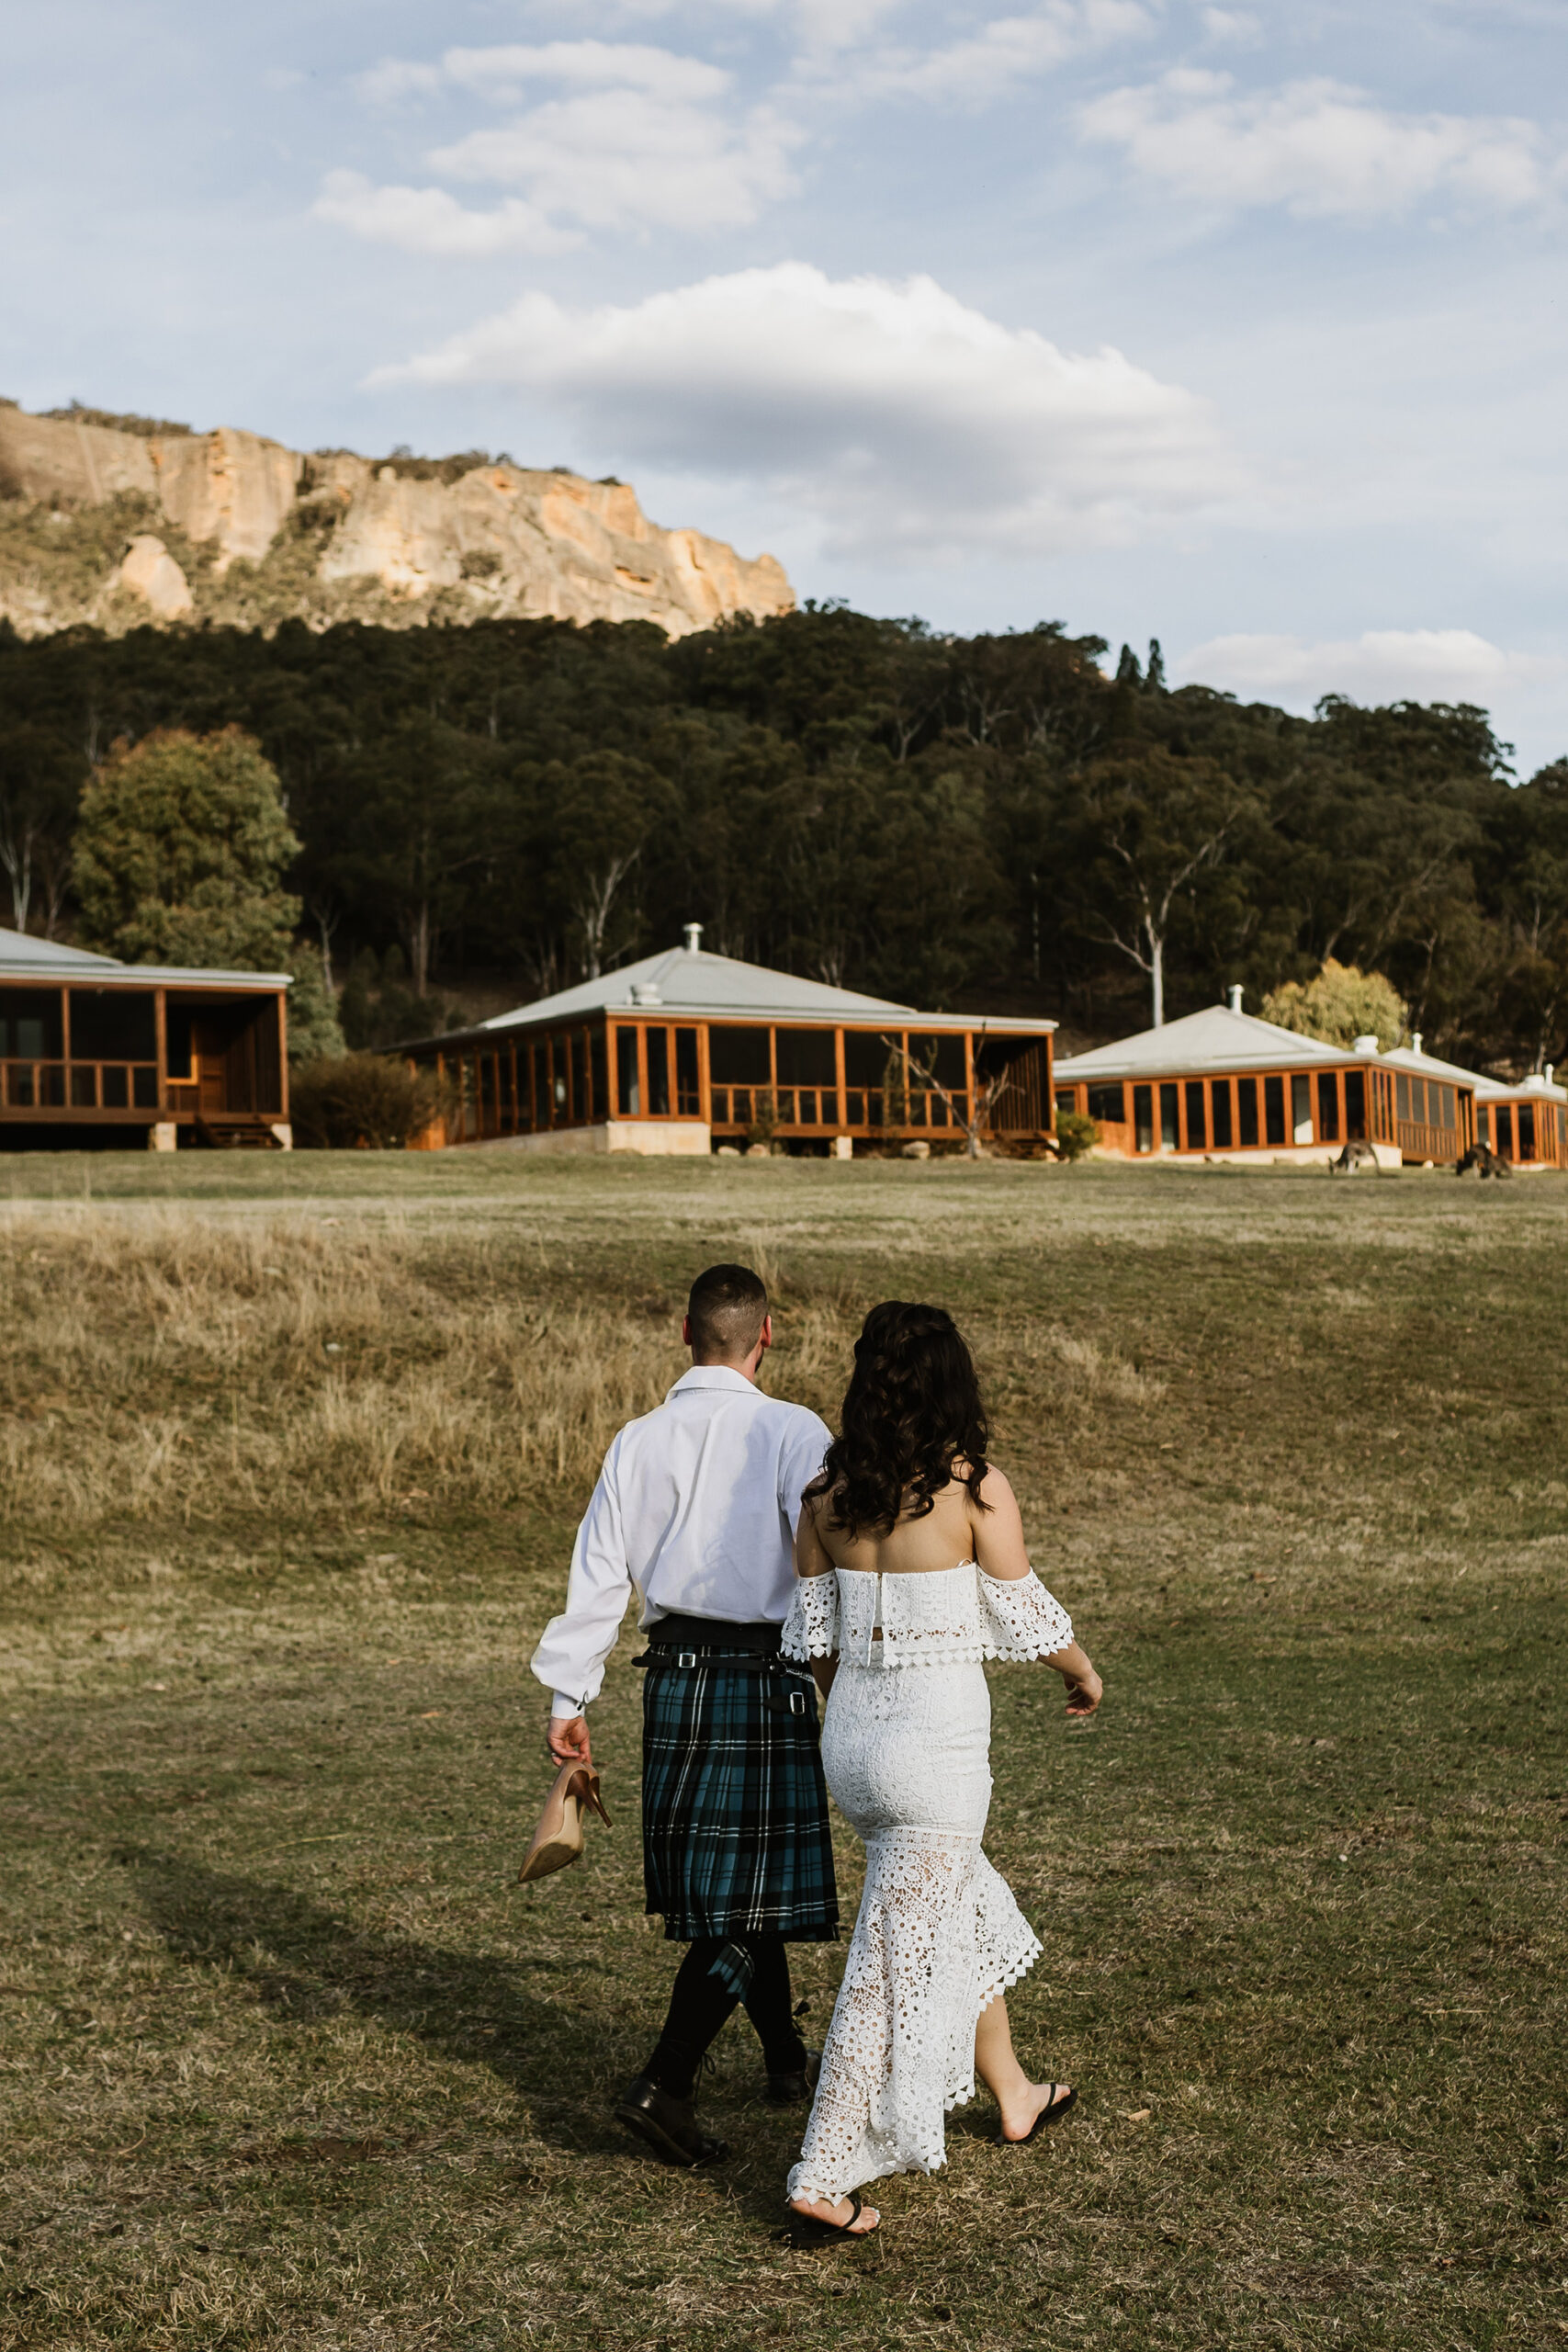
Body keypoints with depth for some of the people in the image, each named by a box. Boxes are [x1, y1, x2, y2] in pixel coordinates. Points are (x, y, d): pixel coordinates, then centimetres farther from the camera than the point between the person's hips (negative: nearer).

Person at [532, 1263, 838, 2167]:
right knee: (747, 1894, -1)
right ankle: (664, 2085, -9)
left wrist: (570, 1697, 9)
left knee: (726, 1878, 18)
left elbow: (600, 1574, 5)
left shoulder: (640, 1441, 5)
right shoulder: (793, 1432, -9)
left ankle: (787, 2059, 33)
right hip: (765, 1674, -6)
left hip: (676, 1674, 6)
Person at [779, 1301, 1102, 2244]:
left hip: (853, 1734, 7)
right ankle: (823, 2180, 5)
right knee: (899, 1965, 2)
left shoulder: (829, 1492, 0)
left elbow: (813, 1633, 6)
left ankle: (1014, 2096, 46)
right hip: (939, 1740, -7)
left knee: (970, 1914, 27)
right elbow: (1025, 1617, -6)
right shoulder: (976, 1487, -15)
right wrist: (1082, 1669, 15)